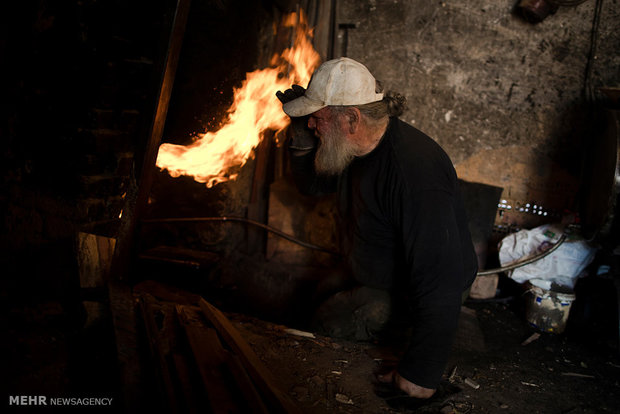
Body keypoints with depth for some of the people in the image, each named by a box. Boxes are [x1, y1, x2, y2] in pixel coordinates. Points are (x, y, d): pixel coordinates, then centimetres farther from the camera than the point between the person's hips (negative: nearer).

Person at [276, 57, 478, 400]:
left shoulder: (415, 172, -37)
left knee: (329, 321, -17)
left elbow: (440, 279, -38)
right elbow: (312, 184, 12)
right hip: (369, 275, 9)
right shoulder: (356, 147, -6)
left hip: (405, 295, -9)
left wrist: (420, 374, -34)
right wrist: (301, 133, -8)